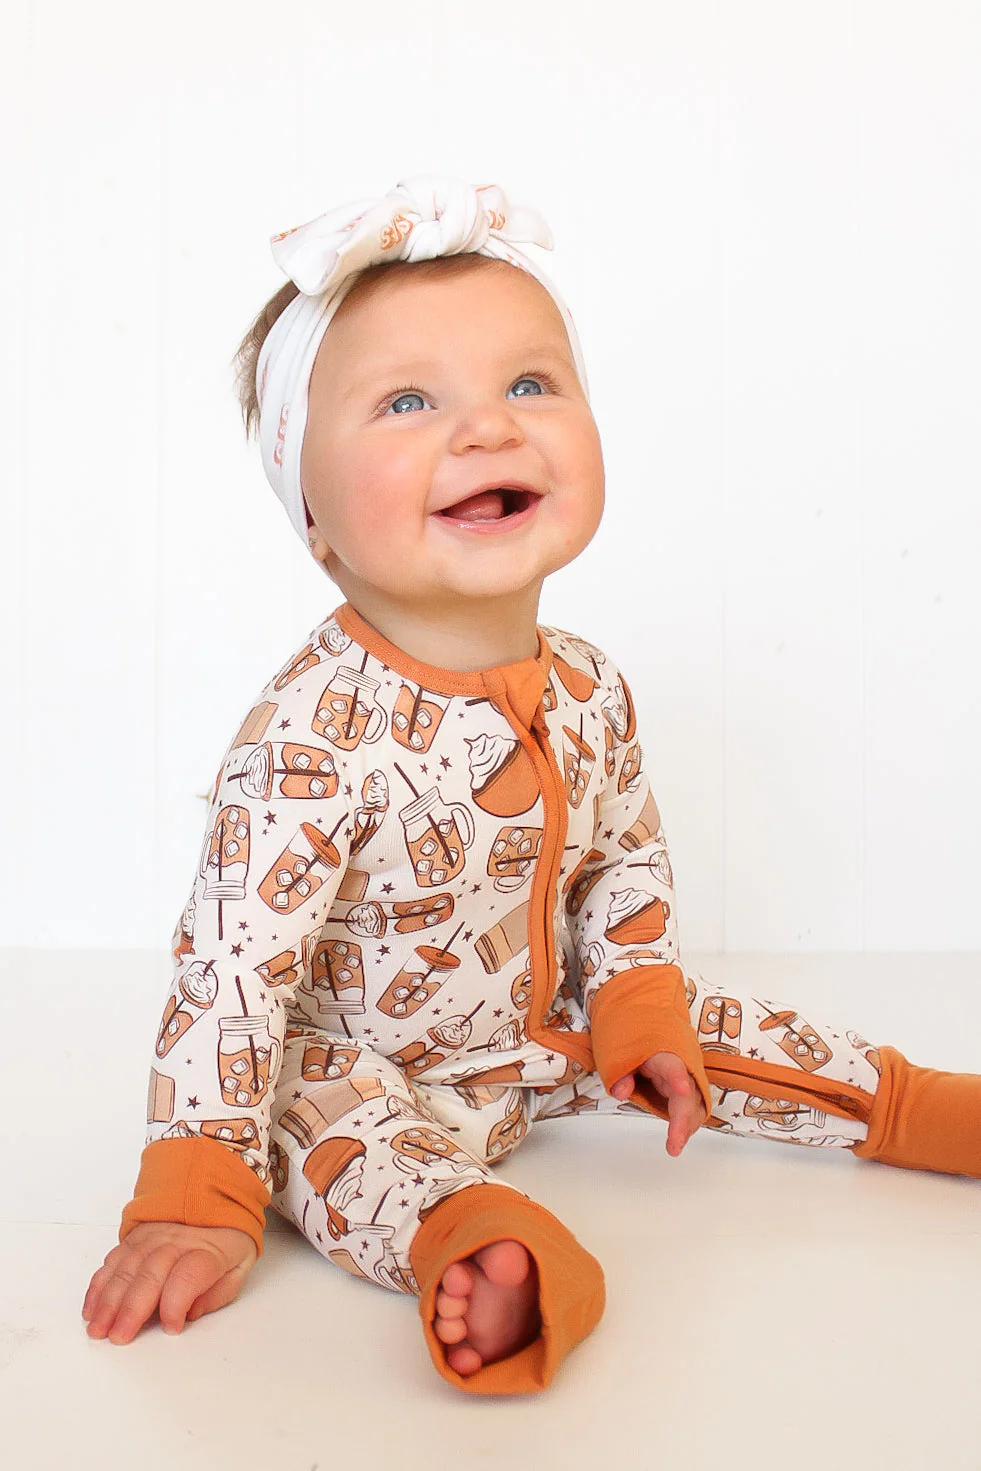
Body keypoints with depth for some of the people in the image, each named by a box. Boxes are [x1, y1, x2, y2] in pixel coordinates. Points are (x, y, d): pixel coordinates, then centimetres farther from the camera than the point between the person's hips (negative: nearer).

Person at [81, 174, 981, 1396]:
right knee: (335, 1136, -33)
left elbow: (626, 864, 7)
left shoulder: (590, 690, -10)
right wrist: (195, 1200, -30)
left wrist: (640, 1010, -1)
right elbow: (231, 964, -31)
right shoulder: (311, 734, -32)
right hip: (361, 1063, -6)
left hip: (546, 1033, 6)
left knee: (713, 1031, 9)